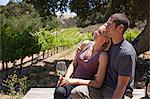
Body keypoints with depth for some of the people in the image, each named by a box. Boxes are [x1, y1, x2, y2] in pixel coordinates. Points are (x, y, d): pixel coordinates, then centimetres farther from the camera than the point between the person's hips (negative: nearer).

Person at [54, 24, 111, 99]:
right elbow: (73, 64, 9)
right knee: (59, 92, -28)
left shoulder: (103, 55, -12)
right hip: (72, 81, 4)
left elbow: (98, 83, -14)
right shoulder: (85, 44, 4)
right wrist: (66, 78, -9)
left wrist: (75, 81, -21)